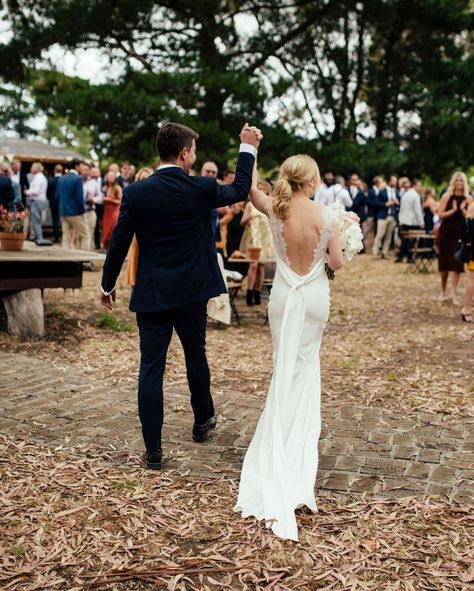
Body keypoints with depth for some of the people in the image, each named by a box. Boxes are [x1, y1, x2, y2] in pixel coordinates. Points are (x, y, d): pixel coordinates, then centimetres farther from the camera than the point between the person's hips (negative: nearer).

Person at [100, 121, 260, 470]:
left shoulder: (136, 193, -8)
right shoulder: (202, 189, -7)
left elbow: (119, 244, -2)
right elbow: (240, 191, 13)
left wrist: (108, 285, 13)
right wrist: (248, 149, 24)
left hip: (151, 294, -1)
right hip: (192, 292, 1)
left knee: (151, 369, 3)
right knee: (196, 357, 21)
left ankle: (153, 451, 6)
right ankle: (203, 422, 40)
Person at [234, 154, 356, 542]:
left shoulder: (275, 210, -10)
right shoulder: (328, 216, -14)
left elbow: (250, 188, 9)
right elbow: (337, 263, -8)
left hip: (284, 295, 1)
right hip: (315, 295, -1)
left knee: (285, 370, 16)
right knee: (306, 368, 17)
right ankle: (298, 448, 25)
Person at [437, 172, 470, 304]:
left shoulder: (468, 199, 2)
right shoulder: (447, 196, -2)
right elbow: (440, 215, -9)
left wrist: (463, 210, -16)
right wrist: (453, 210, -21)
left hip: (460, 235, 1)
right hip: (445, 233, -1)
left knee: (457, 263, -5)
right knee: (444, 262, 7)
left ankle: (454, 294, -5)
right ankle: (443, 291, 21)